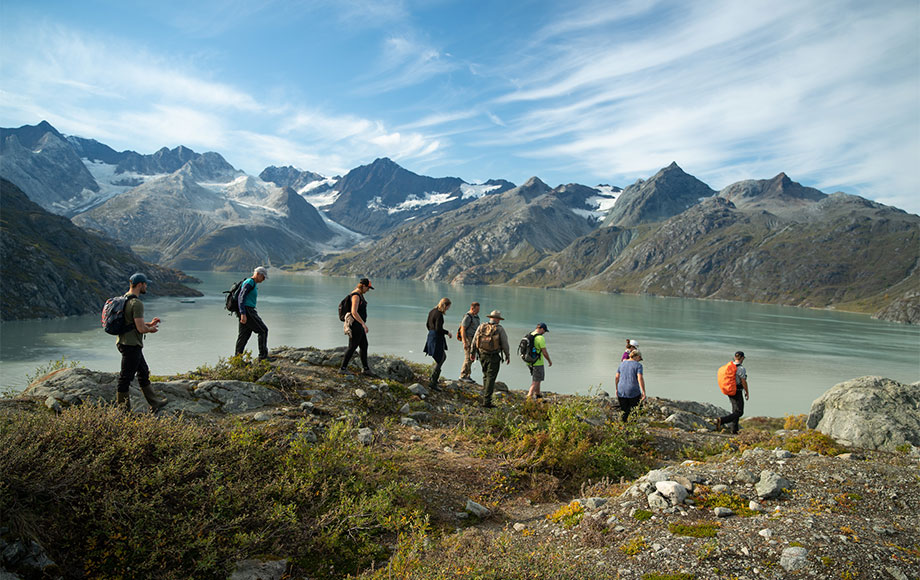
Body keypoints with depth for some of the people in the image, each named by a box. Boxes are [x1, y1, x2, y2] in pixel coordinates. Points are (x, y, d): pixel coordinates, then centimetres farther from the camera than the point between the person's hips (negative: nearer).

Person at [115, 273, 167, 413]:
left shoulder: (124, 299, 12)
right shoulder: (137, 303, -20)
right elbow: (141, 328, -23)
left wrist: (149, 324, 15)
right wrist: (151, 329, -3)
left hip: (124, 342, 11)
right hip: (131, 345, -11)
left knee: (144, 372, 16)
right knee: (126, 377, 1)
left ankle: (154, 403, 25)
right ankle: (121, 407, 13)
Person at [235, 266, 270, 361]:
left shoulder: (253, 285, 21)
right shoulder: (249, 282, -10)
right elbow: (241, 297, -18)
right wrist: (243, 313, -25)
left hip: (245, 312, 10)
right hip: (247, 311, -10)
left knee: (243, 336, 9)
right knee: (263, 330, -7)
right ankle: (263, 355, -5)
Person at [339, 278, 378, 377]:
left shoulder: (360, 294, 14)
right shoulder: (356, 296, -19)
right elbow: (354, 312, -28)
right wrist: (364, 324, -29)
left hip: (359, 325, 10)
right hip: (355, 325, -10)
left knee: (364, 346, 12)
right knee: (352, 347, -2)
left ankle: (366, 369, 18)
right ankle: (342, 368, 8)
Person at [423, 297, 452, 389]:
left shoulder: (432, 311, 8)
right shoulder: (439, 314, -20)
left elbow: (428, 325, 15)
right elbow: (438, 328, -24)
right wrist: (448, 332, -10)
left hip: (431, 336, 10)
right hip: (437, 338, -10)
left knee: (443, 356, 23)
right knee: (439, 361, -1)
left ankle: (433, 378, 26)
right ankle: (432, 382, 2)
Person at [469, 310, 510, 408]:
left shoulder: (481, 327, 4)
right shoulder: (499, 329, -8)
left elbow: (474, 341, 9)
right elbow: (505, 344, -6)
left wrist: (472, 353, 19)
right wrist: (508, 356, 7)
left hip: (482, 355, 5)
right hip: (493, 357, -5)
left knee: (486, 376, 21)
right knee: (491, 378, -3)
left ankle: (485, 396, 24)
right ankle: (486, 401, -6)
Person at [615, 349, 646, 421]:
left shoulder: (622, 364, 9)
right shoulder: (638, 365, -5)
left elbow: (617, 378, 9)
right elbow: (640, 378, -16)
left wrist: (616, 389, 18)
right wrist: (643, 393, -16)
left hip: (621, 391, 4)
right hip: (633, 392, -4)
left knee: (624, 412, 11)